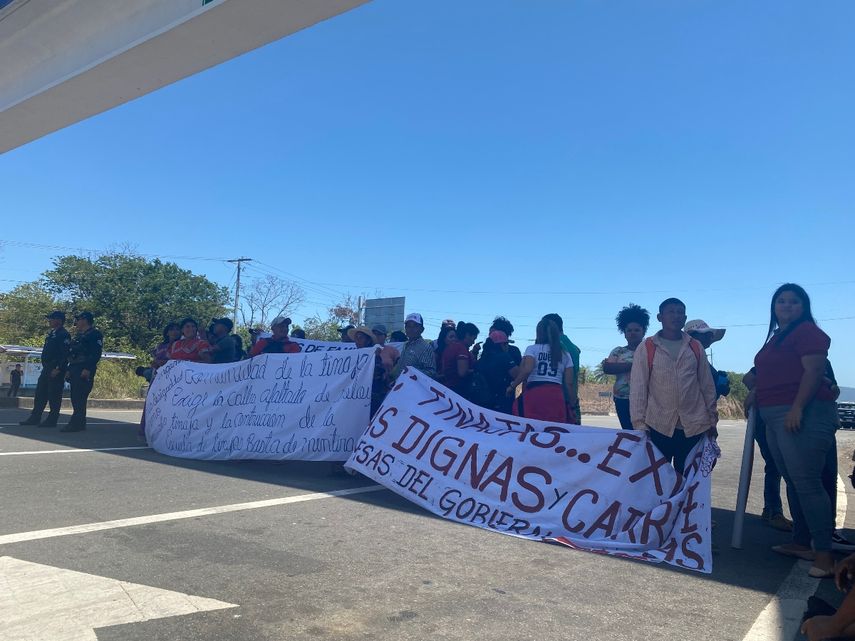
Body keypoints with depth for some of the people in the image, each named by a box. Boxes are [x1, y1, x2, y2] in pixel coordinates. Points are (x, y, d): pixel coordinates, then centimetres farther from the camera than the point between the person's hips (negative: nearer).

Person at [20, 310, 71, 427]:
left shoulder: (64, 335, -12)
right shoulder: (51, 333, 17)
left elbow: (65, 354, -19)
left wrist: (58, 369, -23)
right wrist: (45, 367, 18)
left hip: (56, 370, -10)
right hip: (46, 368, 10)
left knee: (54, 396, -4)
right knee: (40, 393, 12)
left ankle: (52, 420, 3)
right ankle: (35, 418, 20)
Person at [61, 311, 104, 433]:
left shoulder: (95, 334, -5)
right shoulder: (77, 336, 23)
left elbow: (96, 354, -15)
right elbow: (71, 354, 26)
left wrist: (88, 369, -23)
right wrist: (69, 370, 17)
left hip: (85, 371, -9)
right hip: (74, 370, 9)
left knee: (79, 397, -13)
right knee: (75, 397, 9)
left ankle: (76, 423, -13)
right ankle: (78, 423, 15)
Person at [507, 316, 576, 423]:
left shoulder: (532, 349, 8)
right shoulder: (565, 354, 17)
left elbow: (527, 369, -10)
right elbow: (569, 383, 12)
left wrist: (512, 386, 0)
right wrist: (571, 405, 17)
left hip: (534, 394, -3)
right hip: (556, 396, 3)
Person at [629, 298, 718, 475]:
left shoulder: (696, 347, 7)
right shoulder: (646, 348, -2)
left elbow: (707, 385, 11)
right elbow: (638, 388, -3)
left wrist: (712, 420, 9)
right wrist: (639, 423, -7)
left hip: (694, 425, 2)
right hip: (659, 425, -2)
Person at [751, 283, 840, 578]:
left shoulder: (808, 332, -5)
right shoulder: (777, 337, 22)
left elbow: (813, 371, -15)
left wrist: (797, 407, -23)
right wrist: (757, 392, 16)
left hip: (802, 415, -9)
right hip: (776, 417, 9)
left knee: (807, 482, -11)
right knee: (794, 482, 12)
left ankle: (824, 553, -6)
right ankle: (802, 543, 20)